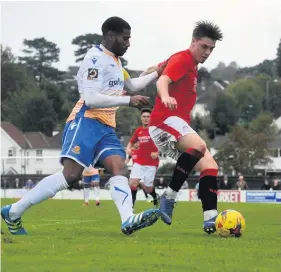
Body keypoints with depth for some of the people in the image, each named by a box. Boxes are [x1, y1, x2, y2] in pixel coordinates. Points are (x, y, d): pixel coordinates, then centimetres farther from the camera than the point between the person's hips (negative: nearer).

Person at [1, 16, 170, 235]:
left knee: (119, 168, -14)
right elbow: (90, 99, -19)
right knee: (71, 174, -21)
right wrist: (128, 101, -17)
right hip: (86, 122, -10)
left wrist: (157, 74, 32)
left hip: (106, 127, 10)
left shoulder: (114, 60, 23)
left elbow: (132, 85, 41)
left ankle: (128, 221, -36)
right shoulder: (96, 58, -9)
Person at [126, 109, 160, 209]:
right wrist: (128, 149, -2)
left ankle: (156, 197, 36)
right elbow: (131, 142, 21)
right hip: (139, 162, 3)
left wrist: (157, 153, -19)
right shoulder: (138, 131, 9)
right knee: (133, 182, -15)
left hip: (151, 163, -3)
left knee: (148, 188, 2)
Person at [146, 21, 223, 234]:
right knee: (199, 146, -36)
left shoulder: (191, 64, 21)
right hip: (166, 120, -10)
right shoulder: (182, 59, -9)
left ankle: (210, 220, -7)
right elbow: (162, 80, -28)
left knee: (210, 166, 0)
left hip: (178, 124, 10)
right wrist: (165, 96, -48)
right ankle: (170, 196, -26)